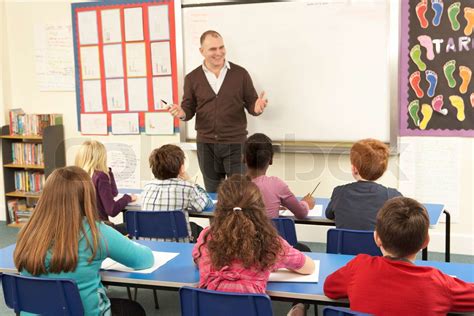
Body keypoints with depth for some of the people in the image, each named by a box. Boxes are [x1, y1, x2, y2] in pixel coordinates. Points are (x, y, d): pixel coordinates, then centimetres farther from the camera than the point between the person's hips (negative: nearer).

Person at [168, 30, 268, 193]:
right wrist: (182, 113, -16)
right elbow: (189, 109, 7)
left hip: (235, 143, -2)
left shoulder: (240, 73, 0)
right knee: (213, 194, 15)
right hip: (205, 144, 2)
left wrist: (257, 108, -21)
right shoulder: (192, 78, 4)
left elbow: (251, 104, 3)